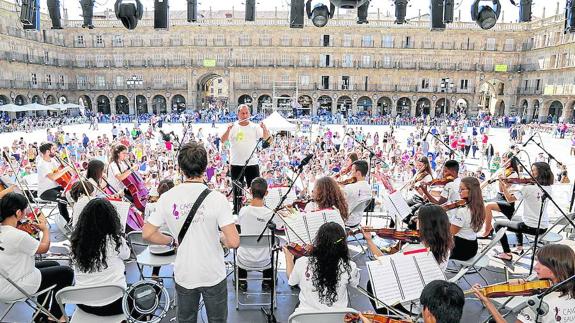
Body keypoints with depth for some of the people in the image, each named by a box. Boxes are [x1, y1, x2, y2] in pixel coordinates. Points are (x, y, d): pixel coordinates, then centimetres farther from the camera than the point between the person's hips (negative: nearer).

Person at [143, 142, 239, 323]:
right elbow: (233, 242, -22)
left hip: (183, 276, 3)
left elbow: (147, 234, -4)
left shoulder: (167, 198, -11)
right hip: (213, 275, -2)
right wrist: (221, 238, -1)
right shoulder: (216, 198, -20)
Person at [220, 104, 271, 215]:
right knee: (237, 189, 11)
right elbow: (223, 140, -10)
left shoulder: (254, 127, 3)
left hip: (252, 163, 0)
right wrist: (228, 130, -28)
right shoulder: (233, 127, 1)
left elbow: (266, 137, -7)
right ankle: (236, 211, 23)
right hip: (236, 164, 0)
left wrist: (264, 128, -28)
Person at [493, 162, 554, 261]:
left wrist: (503, 186, -9)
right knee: (518, 222, 38)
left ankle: (507, 254, 6)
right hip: (544, 227, 7)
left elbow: (509, 199, -17)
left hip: (530, 227, -7)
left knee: (498, 225, 8)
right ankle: (519, 248, 42)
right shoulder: (548, 188, -2)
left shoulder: (528, 189, -22)